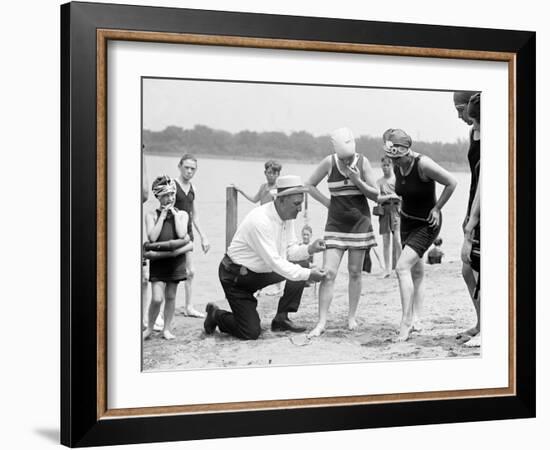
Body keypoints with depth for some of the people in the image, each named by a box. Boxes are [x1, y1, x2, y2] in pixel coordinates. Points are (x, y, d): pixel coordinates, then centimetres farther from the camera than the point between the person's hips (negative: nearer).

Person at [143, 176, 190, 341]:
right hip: (158, 259, -2)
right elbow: (152, 237, -15)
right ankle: (149, 328, 9)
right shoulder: (152, 215, 0)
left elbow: (181, 234, -12)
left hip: (176, 259, 2)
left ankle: (167, 328, 21)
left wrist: (175, 214, -7)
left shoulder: (182, 214, 5)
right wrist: (162, 216, -9)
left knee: (170, 296, 9)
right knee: (157, 298, -10)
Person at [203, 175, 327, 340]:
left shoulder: (287, 217, -4)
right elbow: (274, 263, -31)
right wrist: (308, 274, -30)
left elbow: (290, 250, 4)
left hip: (262, 271, 9)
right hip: (236, 276, -9)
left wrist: (309, 249, -16)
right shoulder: (260, 221, -31)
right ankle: (216, 315, 17)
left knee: (301, 268, -6)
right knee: (251, 332, -11)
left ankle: (281, 319, 5)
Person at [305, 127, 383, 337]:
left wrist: (358, 182, -20)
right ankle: (321, 323, -8)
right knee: (328, 272, -9)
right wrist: (328, 202, -3)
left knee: (355, 272, 6)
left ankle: (352, 317, 19)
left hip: (360, 223, 1)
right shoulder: (329, 162, -9)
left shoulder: (362, 162, -7)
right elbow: (309, 184, 5)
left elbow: (376, 195, -4)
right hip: (335, 224, -1)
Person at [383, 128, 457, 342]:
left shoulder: (423, 164, -25)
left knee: (402, 267, -19)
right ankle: (416, 320, 20)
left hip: (427, 224, -7)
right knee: (416, 271, 13)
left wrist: (436, 208, -13)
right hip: (406, 220, 7)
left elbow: (451, 183, -18)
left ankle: (406, 322, -15)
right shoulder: (397, 166, -4)